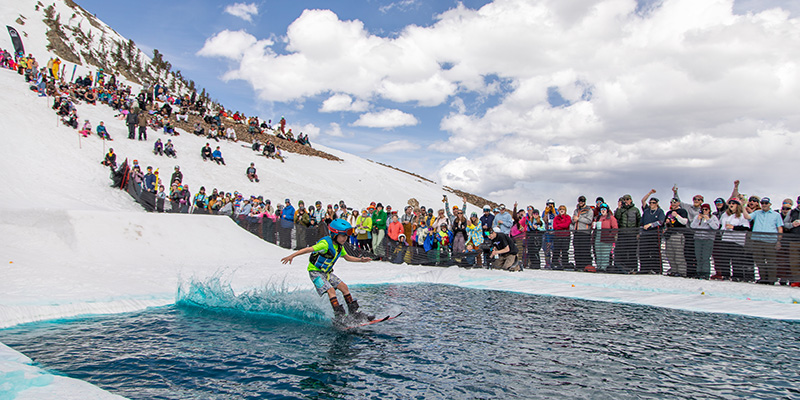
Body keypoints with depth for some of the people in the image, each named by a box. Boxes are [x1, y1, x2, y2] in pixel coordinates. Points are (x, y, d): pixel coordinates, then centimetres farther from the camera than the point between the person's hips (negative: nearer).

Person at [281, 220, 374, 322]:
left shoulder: (339, 246, 2)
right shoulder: (325, 244, -25)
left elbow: (348, 257, 18)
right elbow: (309, 249, -32)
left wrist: (361, 259, 9)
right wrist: (292, 256, -39)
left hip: (327, 272, 8)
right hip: (315, 272, -8)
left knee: (344, 287, 1)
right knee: (331, 290, -23)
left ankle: (354, 312, 7)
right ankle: (339, 316, -21)